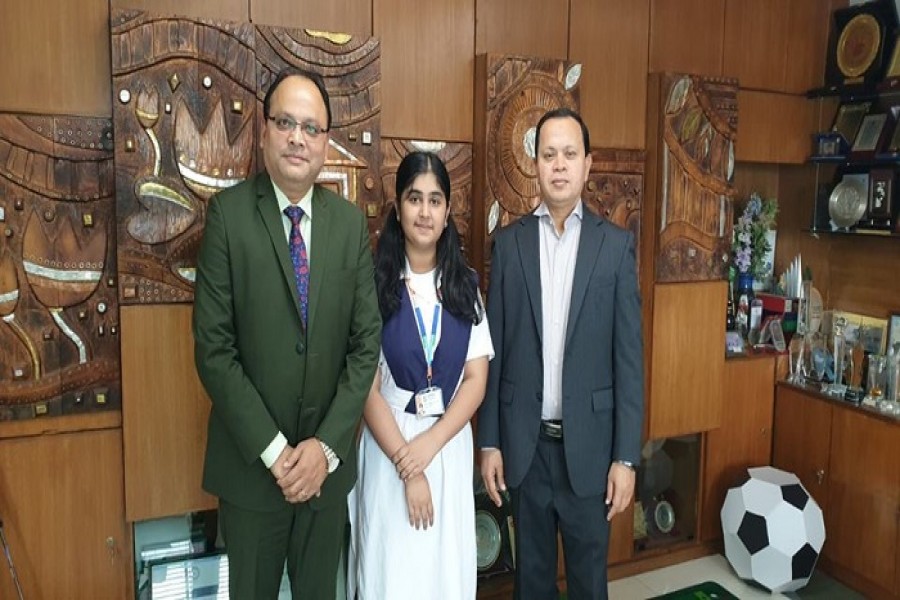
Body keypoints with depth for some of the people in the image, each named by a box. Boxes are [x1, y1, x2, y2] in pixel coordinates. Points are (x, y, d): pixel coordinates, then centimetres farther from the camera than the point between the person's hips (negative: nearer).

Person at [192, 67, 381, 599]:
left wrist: (327, 445, -9)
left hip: (328, 460, 3)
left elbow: (366, 340, -1)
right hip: (252, 460, -2)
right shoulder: (229, 213, -9)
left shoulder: (351, 221, 0)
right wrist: (273, 450, -14)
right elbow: (214, 347, -11)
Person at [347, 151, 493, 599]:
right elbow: (367, 386, -9)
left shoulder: (465, 285, 3)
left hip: (450, 445, 3)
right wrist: (406, 467, -11)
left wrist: (429, 444, -12)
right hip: (388, 445, -2)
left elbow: (477, 379, 0)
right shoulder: (374, 284, -7)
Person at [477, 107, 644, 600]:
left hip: (589, 439, -1)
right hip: (524, 440, 1)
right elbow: (493, 349, 1)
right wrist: (489, 441, 0)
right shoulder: (509, 242, 1)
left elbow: (628, 357, -3)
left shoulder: (616, 244, -2)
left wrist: (626, 456, -5)